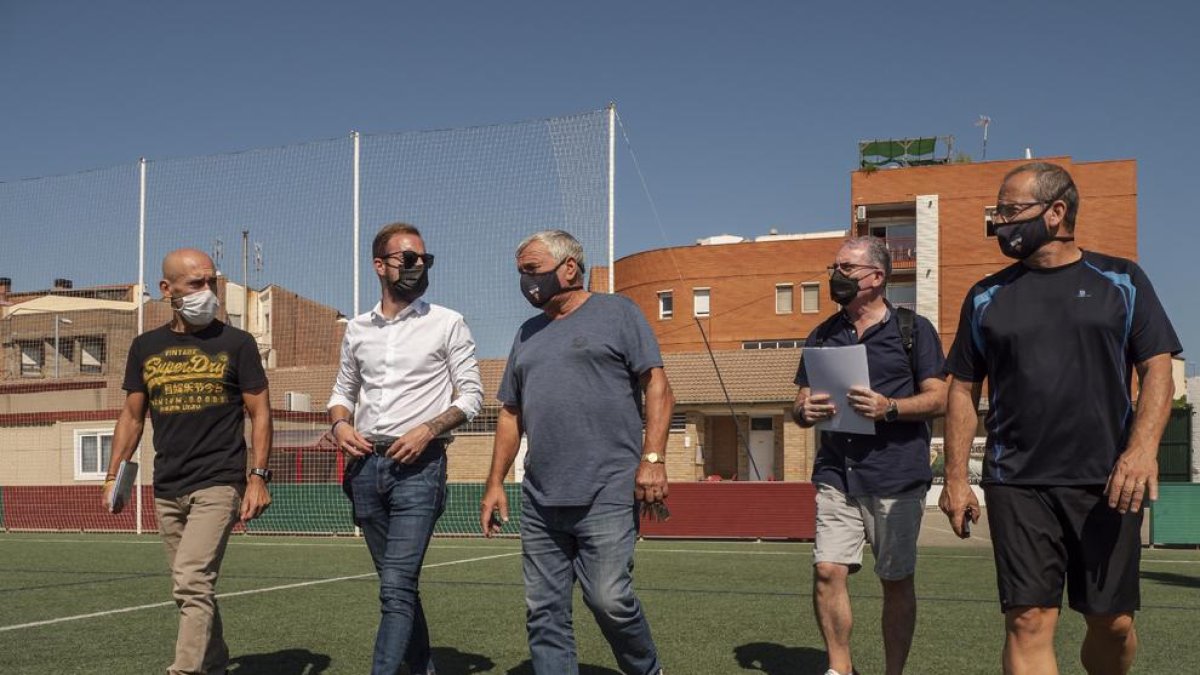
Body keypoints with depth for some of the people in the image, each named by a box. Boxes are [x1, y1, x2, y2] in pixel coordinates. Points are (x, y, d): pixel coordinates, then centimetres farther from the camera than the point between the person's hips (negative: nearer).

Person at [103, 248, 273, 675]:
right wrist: (113, 476, 6)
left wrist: (258, 477, -9)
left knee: (192, 584, -17)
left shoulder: (235, 343, -1)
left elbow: (260, 412, -1)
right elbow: (132, 416, 15)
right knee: (193, 590, 13)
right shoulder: (146, 347, 10)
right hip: (167, 489, 5)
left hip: (218, 484, -5)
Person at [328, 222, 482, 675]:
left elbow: (471, 396, -1)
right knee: (397, 583, 14)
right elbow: (343, 391, 22)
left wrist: (428, 429, -16)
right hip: (366, 465, 5)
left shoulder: (447, 324, 0)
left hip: (418, 467, -5)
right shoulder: (357, 329, 12)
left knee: (396, 585, -14)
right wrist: (340, 424, 1)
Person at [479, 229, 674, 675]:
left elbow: (657, 387, -2)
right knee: (544, 612, 5)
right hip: (539, 501, 6)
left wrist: (652, 458, -13)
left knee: (609, 599, -10)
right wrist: (495, 483, 15)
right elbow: (511, 414, 22)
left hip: (607, 493, -6)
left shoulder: (616, 313, 4)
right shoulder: (528, 334, 21)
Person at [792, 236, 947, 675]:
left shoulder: (913, 329, 4)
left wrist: (889, 407, -19)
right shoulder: (822, 336, 15)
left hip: (897, 476, -3)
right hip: (837, 474, 3)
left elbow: (938, 399, -1)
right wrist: (804, 412, -8)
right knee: (827, 572, -7)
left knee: (897, 582, 5)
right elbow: (801, 403, 16)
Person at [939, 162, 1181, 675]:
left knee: (1114, 623, 6)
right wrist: (955, 478, 3)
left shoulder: (1120, 281, 7)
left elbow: (1157, 368, 2)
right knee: (1029, 622, -6)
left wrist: (1144, 445, -15)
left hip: (1105, 483, 0)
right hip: (1017, 484, 1)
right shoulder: (986, 297, 10)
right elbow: (963, 390, 11)